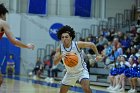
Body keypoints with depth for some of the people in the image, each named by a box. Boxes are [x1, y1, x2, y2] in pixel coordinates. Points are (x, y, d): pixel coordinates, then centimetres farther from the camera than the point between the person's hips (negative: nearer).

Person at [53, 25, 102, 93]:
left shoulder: (78, 44, -21)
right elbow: (55, 63, -23)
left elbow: (91, 45, -5)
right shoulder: (59, 48, -14)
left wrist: (97, 55, -12)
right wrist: (61, 56, -42)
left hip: (81, 70, -4)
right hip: (70, 73, 4)